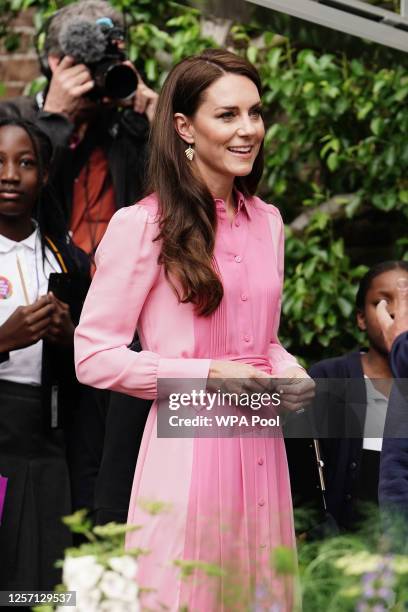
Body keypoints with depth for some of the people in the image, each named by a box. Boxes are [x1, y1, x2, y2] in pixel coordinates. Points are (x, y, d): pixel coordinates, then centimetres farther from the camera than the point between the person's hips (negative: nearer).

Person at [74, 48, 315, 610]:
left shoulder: (266, 221, 12)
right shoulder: (141, 226, -9)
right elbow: (93, 357, -10)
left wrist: (290, 376, 2)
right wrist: (208, 375, -15)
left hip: (261, 449, 6)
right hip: (187, 451, -6)